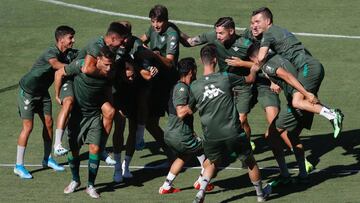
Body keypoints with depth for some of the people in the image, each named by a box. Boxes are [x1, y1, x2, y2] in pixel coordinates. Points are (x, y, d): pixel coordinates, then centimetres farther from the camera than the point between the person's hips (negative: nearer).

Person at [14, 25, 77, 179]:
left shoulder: (69, 53, -6)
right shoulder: (51, 52, -29)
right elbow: (56, 64, -49)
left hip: (42, 91, 8)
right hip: (27, 90, -8)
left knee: (48, 123, 8)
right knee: (28, 127, -8)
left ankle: (47, 159, 26)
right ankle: (19, 166, -2)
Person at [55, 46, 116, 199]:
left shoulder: (109, 74, -12)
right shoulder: (81, 66, -23)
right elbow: (59, 73, -7)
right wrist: (58, 96, -1)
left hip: (95, 115, 2)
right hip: (76, 114, -2)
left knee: (95, 148, -10)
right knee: (74, 150, 3)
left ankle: (90, 186, 4)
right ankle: (75, 180, 28)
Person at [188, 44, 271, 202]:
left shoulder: (194, 87, -2)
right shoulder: (225, 78, -7)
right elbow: (250, 79, 10)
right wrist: (253, 70, 31)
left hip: (211, 137, 2)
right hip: (234, 134, -2)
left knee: (212, 163, 27)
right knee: (250, 162, 20)